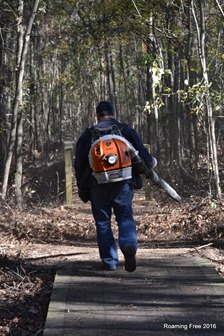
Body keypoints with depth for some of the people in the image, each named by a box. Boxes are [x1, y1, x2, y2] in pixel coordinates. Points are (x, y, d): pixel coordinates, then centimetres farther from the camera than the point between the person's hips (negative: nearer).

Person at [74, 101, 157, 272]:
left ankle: (110, 262, 6)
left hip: (97, 186, 0)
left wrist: (82, 187, 20)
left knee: (103, 222, 9)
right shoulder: (127, 131, 4)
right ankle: (129, 245, -17)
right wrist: (152, 162, 29)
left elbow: (79, 164, 7)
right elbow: (143, 155, 5)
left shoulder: (88, 135, 3)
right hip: (123, 184, 0)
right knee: (125, 217, 11)